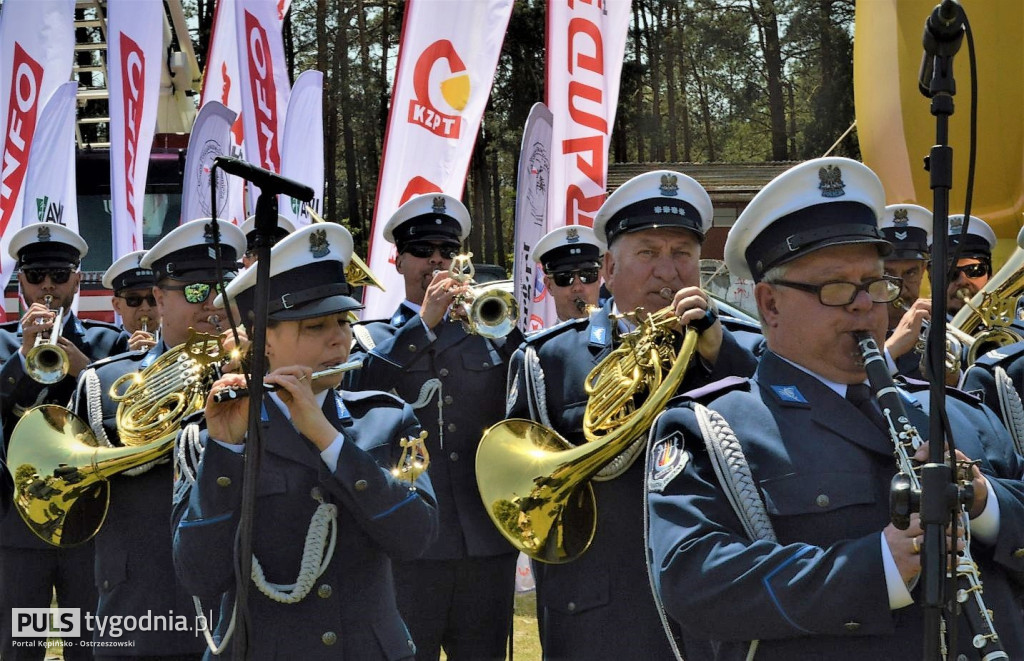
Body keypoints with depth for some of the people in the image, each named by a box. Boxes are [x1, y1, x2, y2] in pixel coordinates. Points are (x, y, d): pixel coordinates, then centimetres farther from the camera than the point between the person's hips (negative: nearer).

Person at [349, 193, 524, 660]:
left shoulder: (485, 331, 15)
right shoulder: (371, 338, 8)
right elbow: (356, 394, -13)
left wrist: (507, 324, -8)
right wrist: (424, 322, -15)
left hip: (487, 546, 3)